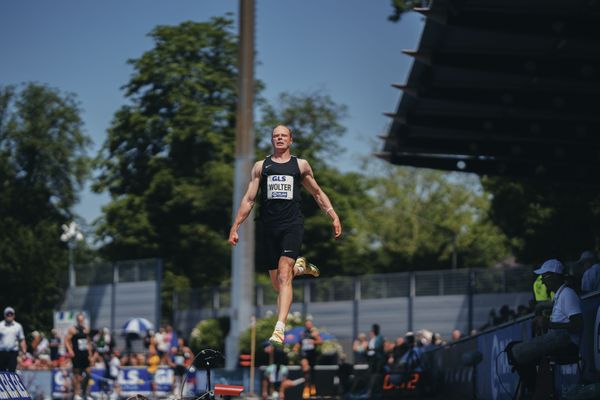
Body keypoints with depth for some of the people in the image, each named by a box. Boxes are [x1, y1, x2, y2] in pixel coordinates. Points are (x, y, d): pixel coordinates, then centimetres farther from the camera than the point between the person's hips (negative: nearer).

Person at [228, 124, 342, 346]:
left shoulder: (301, 165, 12)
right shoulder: (261, 166, 14)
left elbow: (317, 193, 20)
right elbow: (249, 199, 13)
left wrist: (334, 216, 11)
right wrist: (235, 227, 6)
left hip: (292, 224, -3)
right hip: (269, 226, 3)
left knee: (284, 276, -19)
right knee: (277, 283, 7)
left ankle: (279, 329, -26)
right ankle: (300, 268, 43)